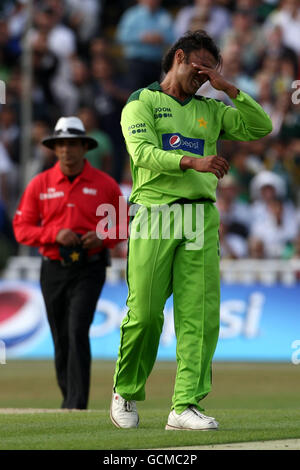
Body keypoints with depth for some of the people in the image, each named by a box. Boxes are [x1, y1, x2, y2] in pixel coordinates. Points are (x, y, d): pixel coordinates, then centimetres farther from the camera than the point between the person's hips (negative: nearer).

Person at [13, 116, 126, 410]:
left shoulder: (104, 184, 2)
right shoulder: (39, 184, 4)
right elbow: (21, 228, 2)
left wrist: (102, 236, -12)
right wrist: (55, 235, -13)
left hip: (89, 268, -3)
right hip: (53, 269, 3)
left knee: (78, 330, -17)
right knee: (60, 339, 7)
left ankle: (78, 404, -19)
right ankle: (67, 398, 23)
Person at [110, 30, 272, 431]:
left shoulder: (210, 111, 22)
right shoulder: (141, 104, 8)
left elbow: (260, 127, 12)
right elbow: (144, 153, -10)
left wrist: (228, 88, 6)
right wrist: (193, 161, -24)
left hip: (201, 219, 4)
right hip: (154, 217, -4)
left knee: (200, 315, -8)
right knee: (144, 313, -5)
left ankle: (186, 405, -10)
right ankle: (126, 394, 15)